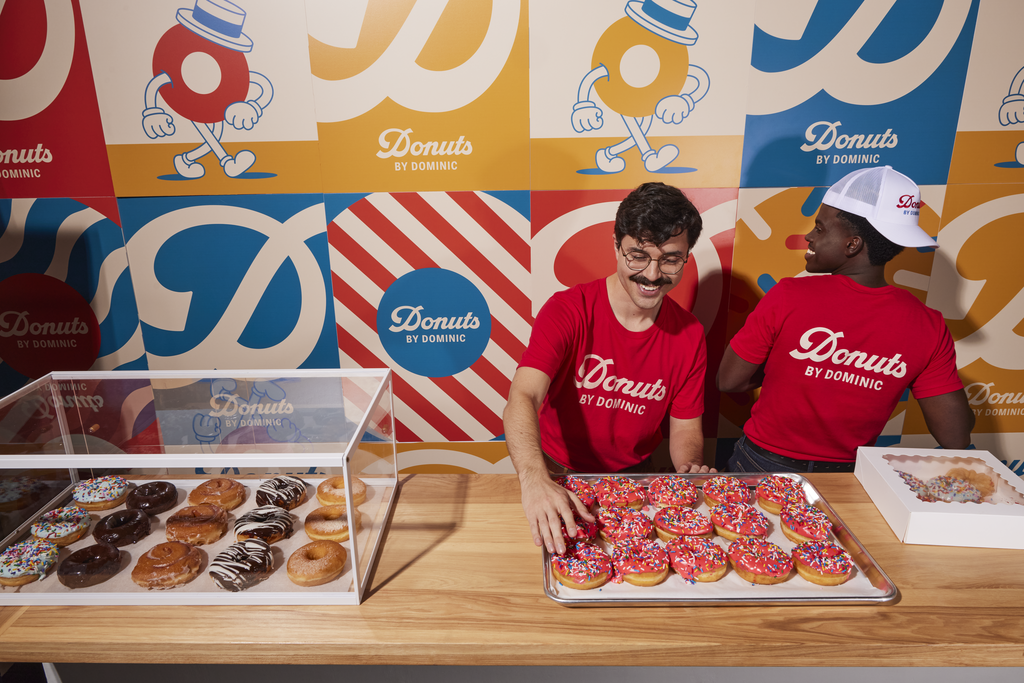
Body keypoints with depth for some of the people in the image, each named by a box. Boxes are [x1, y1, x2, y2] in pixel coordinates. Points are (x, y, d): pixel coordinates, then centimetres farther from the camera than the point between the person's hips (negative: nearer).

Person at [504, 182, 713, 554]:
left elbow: (685, 427, 3)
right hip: (557, 473, -3)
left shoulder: (689, 335, -5)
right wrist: (534, 479, -50)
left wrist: (692, 470, -21)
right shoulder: (567, 311, -18)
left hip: (631, 475, 4)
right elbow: (523, 396, -32)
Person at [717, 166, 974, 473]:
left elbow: (728, 381, -14)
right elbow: (955, 439, -12)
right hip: (847, 481, 3)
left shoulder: (787, 298, -23)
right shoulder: (927, 327, -15)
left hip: (763, 467, -2)